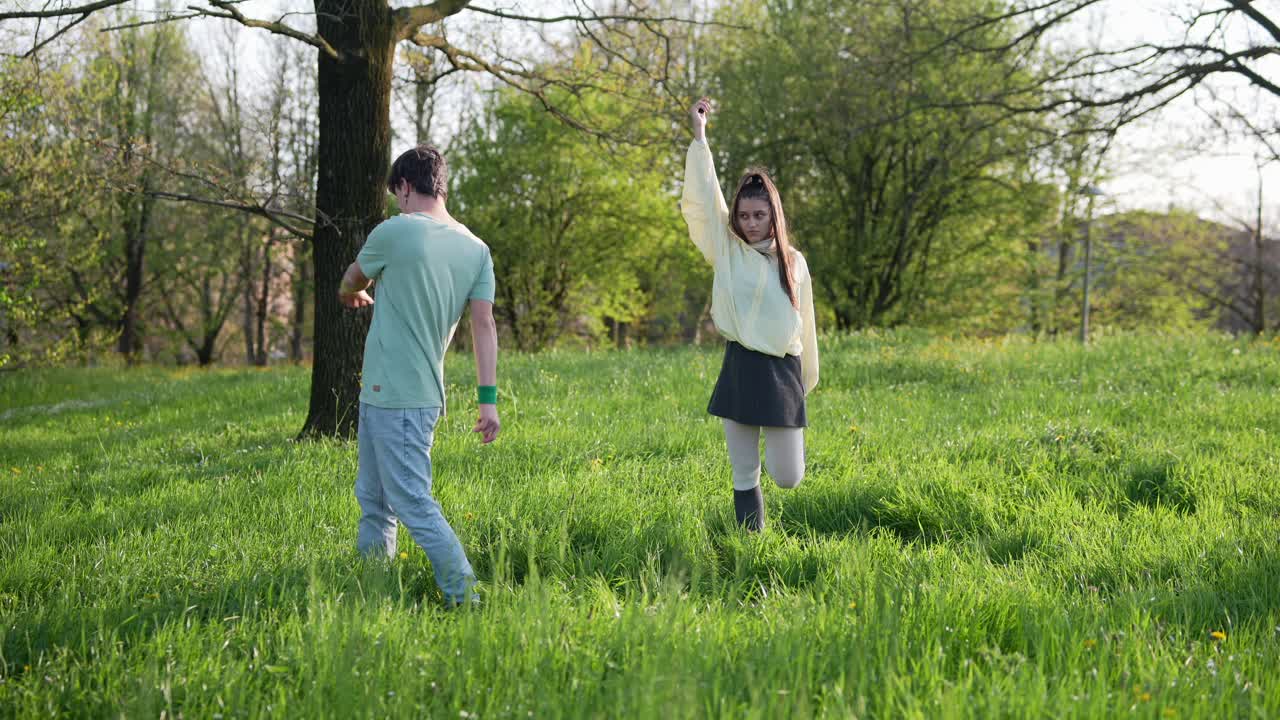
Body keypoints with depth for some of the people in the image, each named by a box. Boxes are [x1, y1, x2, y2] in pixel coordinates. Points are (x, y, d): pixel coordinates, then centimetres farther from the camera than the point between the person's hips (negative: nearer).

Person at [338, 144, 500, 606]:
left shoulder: (395, 232, -10)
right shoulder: (477, 250, 6)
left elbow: (353, 280, 10)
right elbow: (484, 324, 2)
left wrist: (350, 295, 34)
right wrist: (488, 398, 3)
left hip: (392, 395, -8)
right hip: (426, 392, 8)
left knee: (415, 505, -7)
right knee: (374, 498, 20)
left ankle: (464, 595, -10)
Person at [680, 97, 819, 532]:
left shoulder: (793, 262, 8)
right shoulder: (726, 251, 3)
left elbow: (804, 324, 15)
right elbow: (702, 199, -5)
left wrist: (806, 379, 18)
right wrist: (699, 135, -8)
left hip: (783, 371, 1)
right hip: (739, 369, -1)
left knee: (788, 479, -1)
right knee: (744, 476, 2)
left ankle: (782, 445, 33)